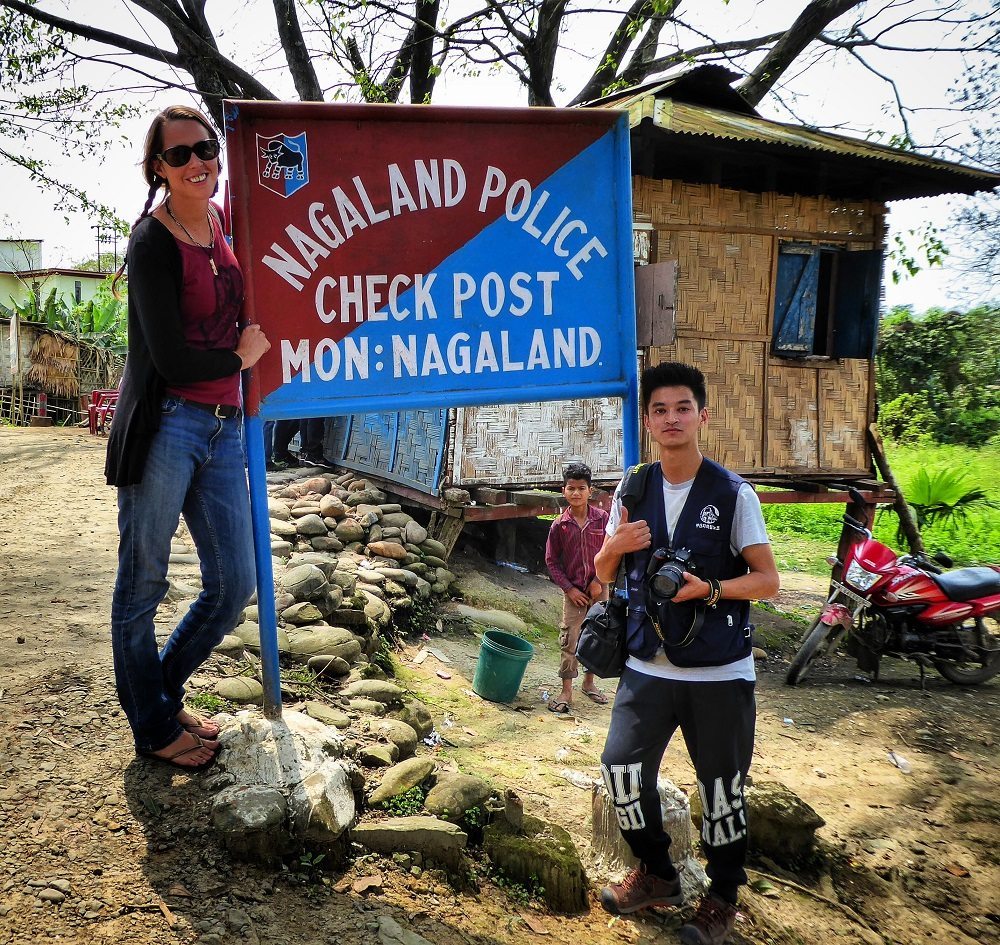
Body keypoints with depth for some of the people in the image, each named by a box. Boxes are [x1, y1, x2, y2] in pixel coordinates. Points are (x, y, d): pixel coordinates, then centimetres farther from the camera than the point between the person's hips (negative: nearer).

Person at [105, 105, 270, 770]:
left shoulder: (222, 224, 11)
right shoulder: (153, 241, -9)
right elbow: (171, 360, -14)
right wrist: (241, 357, -1)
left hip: (223, 429, 7)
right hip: (165, 427, -7)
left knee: (234, 587, 10)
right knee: (142, 586, 6)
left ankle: (162, 693, 34)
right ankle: (155, 729, 25)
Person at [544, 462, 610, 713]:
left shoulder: (602, 519, -8)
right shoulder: (559, 526, -8)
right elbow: (551, 561, -2)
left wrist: (599, 580, -9)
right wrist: (568, 588, -7)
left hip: (599, 589, 1)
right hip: (573, 592, -1)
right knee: (569, 641, 0)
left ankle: (589, 682, 31)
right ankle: (566, 692, 8)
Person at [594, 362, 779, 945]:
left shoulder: (733, 494, -7)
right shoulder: (632, 492, 5)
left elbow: (768, 580, -5)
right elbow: (603, 574, 12)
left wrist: (708, 588, -22)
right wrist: (614, 547, -11)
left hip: (720, 673, -3)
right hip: (648, 666, 4)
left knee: (721, 788, 7)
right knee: (622, 769, 5)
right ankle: (656, 875, 31)